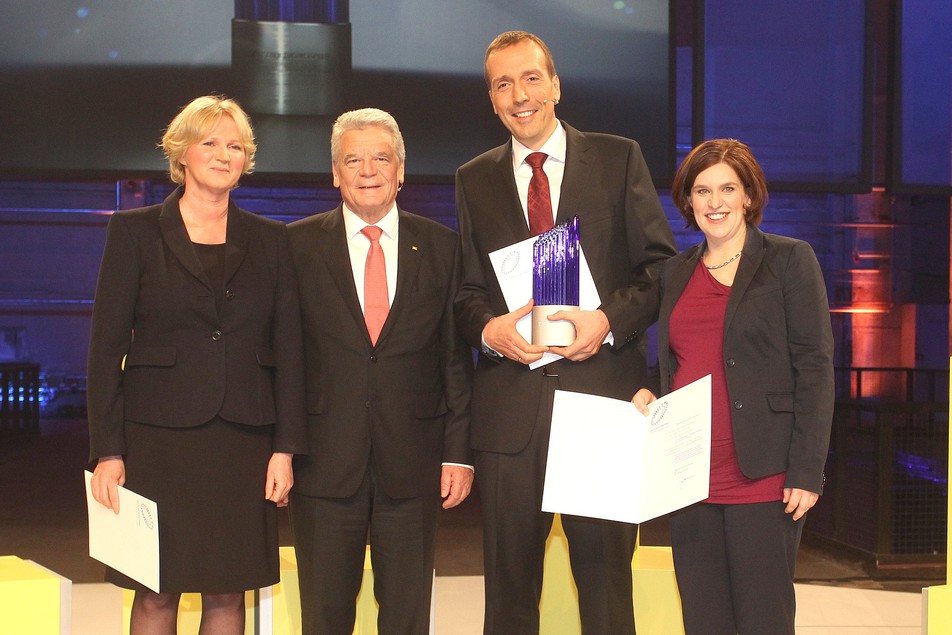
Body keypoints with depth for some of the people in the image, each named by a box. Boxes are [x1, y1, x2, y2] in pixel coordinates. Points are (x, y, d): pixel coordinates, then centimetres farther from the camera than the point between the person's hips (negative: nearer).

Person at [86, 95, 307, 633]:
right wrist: (108, 451, -6)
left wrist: (286, 448, 0)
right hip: (160, 436, -2)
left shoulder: (270, 240, 10)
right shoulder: (135, 231, 4)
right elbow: (106, 347, 1)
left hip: (244, 441, 2)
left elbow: (289, 349, 8)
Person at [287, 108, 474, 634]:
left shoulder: (442, 248, 6)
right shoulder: (299, 245, 3)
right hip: (324, 464, -1)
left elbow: (456, 358, 5)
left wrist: (458, 452, 1)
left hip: (412, 465, 1)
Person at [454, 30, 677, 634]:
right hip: (509, 403, 2)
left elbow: (660, 264, 3)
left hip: (602, 392, -2)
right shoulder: (474, 180, 13)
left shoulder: (619, 158, 6)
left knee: (606, 573, 4)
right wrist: (489, 328, -9)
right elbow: (466, 289, 13)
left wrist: (609, 320, -14)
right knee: (510, 579, 9)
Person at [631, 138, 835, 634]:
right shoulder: (676, 272, 16)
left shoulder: (790, 260, 0)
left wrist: (806, 472, -12)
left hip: (762, 481, -5)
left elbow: (814, 368, -5)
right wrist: (647, 396, 1)